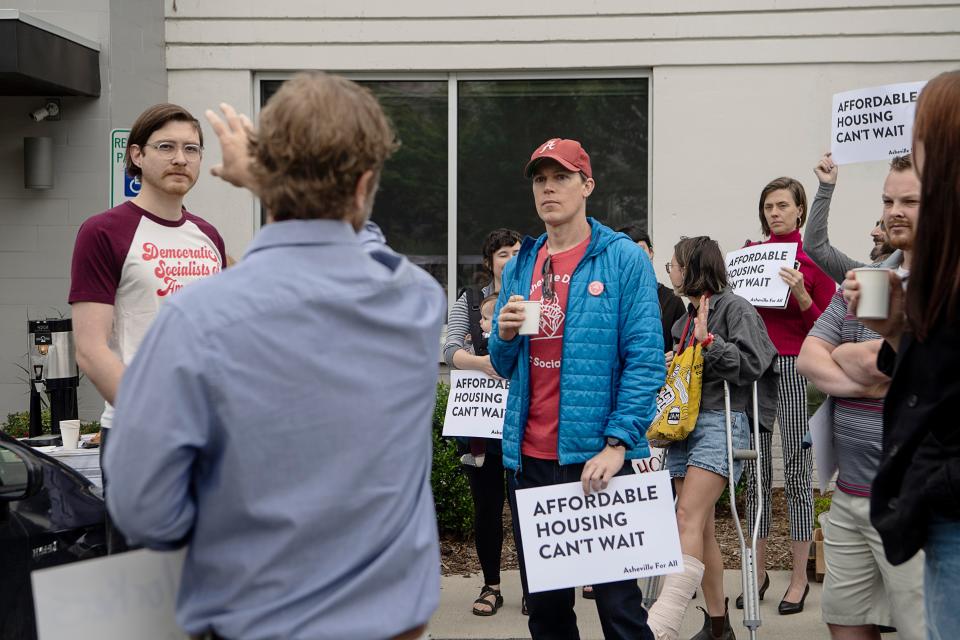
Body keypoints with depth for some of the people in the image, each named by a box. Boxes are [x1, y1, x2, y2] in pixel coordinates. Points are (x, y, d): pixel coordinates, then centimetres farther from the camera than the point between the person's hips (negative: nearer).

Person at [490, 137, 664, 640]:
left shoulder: (623, 260, -4)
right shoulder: (518, 268, 12)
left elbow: (645, 360, -10)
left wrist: (617, 444, -18)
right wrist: (505, 337, -5)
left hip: (596, 458, -5)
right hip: (528, 457, 5)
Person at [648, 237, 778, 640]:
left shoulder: (734, 307, -2)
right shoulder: (684, 321, 21)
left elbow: (752, 364, -11)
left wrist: (708, 340, -14)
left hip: (720, 422, -8)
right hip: (684, 424, 8)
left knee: (689, 516, -21)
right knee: (702, 527, 6)